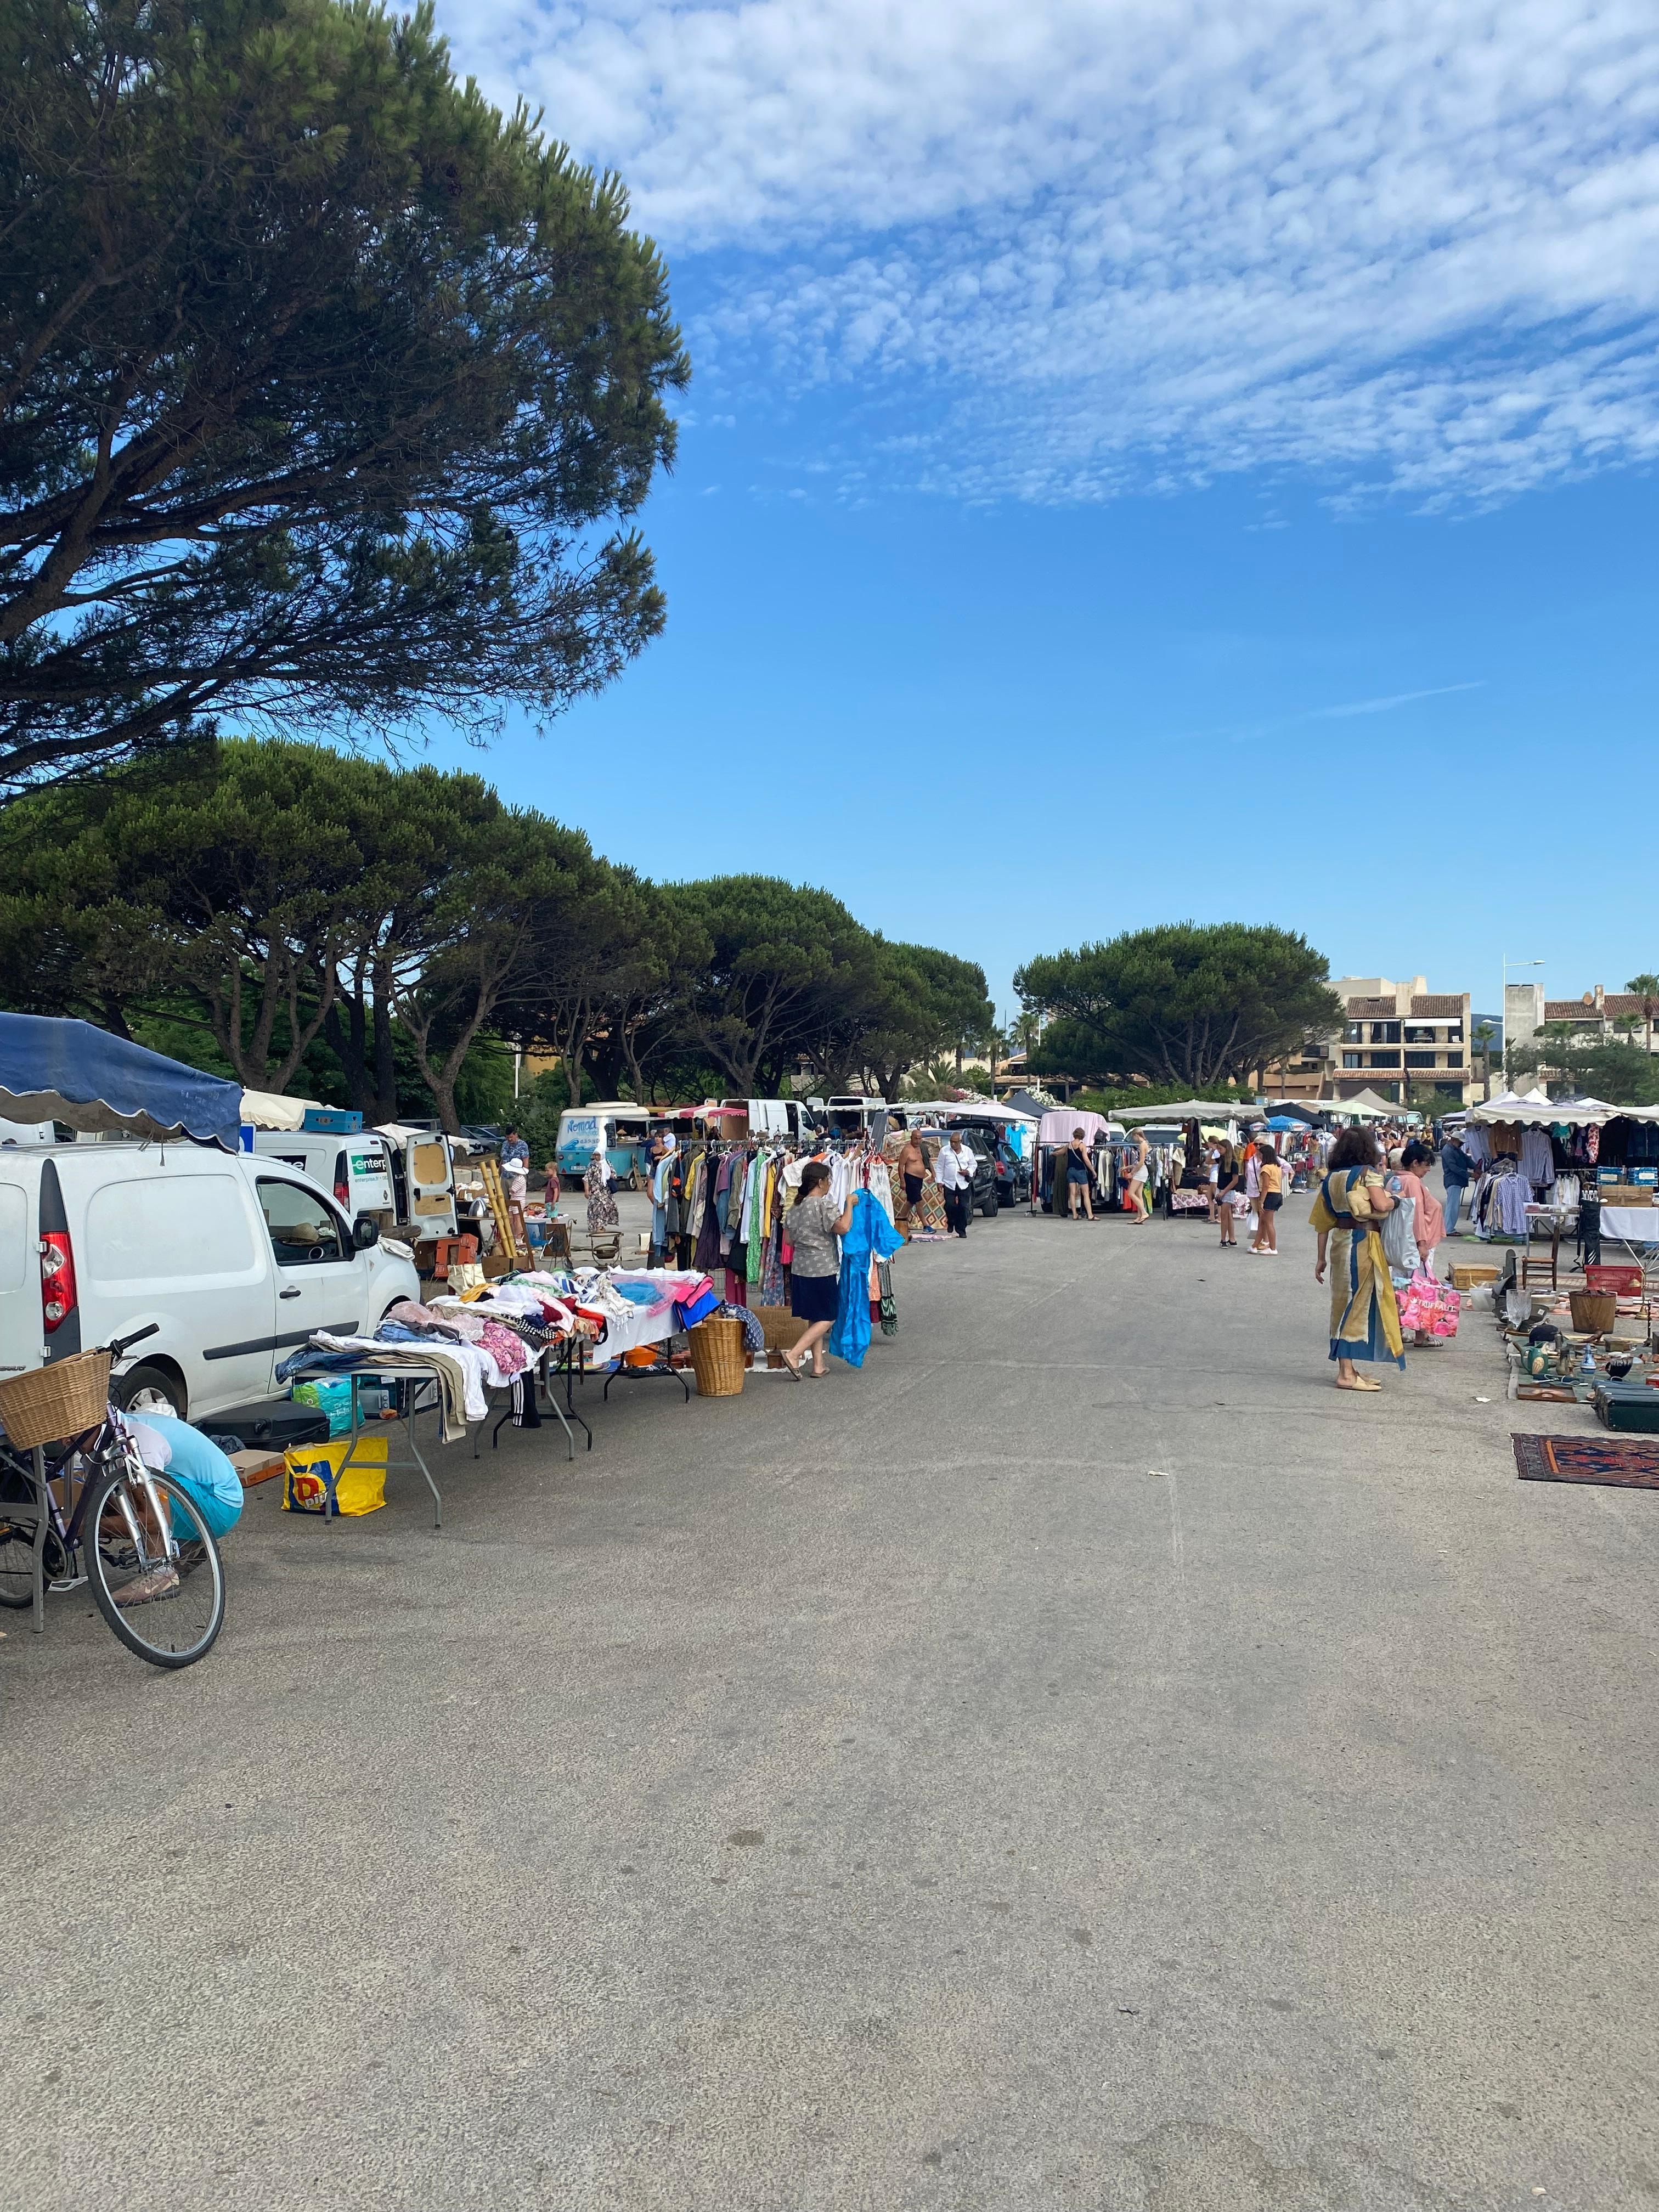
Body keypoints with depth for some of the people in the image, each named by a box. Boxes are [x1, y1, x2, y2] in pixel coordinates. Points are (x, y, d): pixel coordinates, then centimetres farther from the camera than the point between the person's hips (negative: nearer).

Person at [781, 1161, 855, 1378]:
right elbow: (843, 1227, -23)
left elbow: (791, 1239, 17)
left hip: (800, 1269, 8)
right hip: (822, 1269, -8)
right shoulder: (824, 1204, -14)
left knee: (815, 1318, 14)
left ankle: (818, 1367, 15)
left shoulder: (796, 1206, 10)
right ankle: (794, 1354, -12)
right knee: (827, 1319, 0)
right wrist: (849, 1203, -11)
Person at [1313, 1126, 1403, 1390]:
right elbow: (1381, 1205, -20)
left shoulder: (1330, 1178, 11)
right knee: (1359, 1302, -2)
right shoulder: (1368, 1173, -6)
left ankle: (1347, 1369, 19)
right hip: (1364, 1241, -6)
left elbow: (1323, 1222, 11)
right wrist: (1394, 1200, 4)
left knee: (1344, 1303, 12)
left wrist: (1321, 1258, 15)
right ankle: (1347, 1374, -2)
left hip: (1339, 1240, 6)